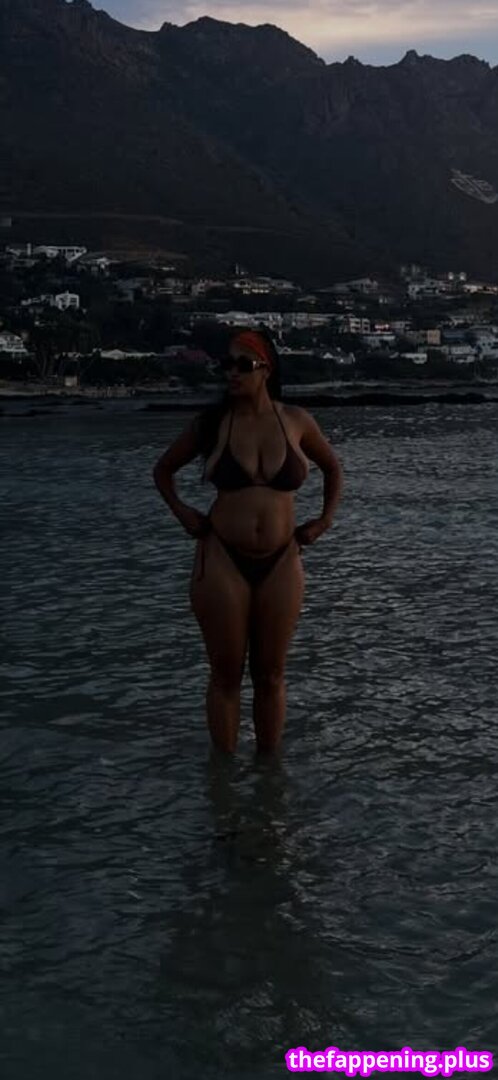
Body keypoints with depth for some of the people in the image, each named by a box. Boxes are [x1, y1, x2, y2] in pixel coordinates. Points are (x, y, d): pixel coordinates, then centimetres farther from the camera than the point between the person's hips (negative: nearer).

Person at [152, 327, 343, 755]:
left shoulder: (295, 421, 0)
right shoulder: (212, 423, -2)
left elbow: (333, 467, 19)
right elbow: (163, 470, 14)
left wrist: (326, 518, 9)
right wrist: (182, 512, 1)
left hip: (281, 563, 1)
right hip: (222, 561, -1)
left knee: (271, 676, 10)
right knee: (227, 675, 6)